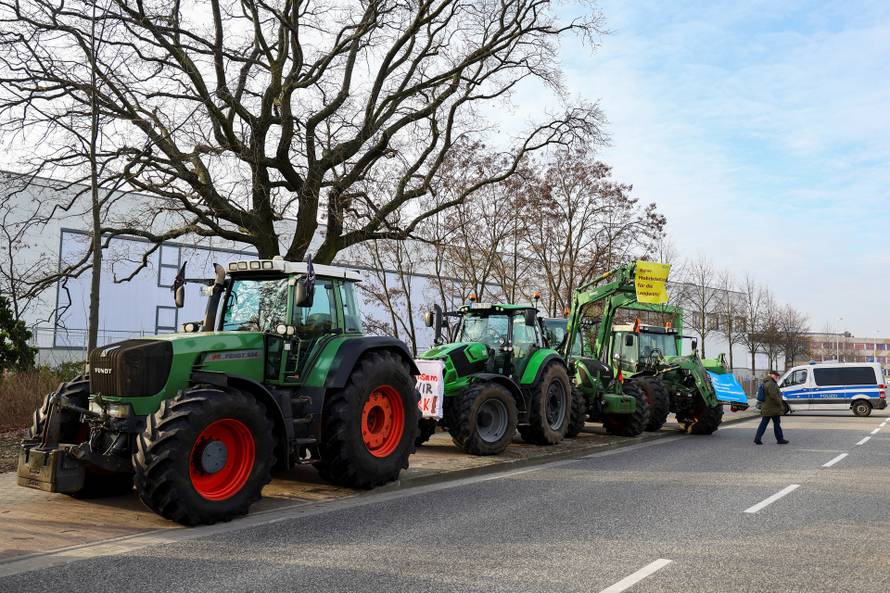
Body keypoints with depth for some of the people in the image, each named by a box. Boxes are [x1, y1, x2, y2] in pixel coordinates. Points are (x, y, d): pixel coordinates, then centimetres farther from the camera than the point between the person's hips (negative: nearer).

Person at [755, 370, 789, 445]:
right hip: (773, 408, -10)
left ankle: (757, 439, 1)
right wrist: (781, 405, -15)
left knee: (763, 423, 6)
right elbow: (774, 396, -23)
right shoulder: (771, 384, -17)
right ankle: (780, 439, 12)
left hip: (766, 409, 10)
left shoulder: (766, 383, 16)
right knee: (777, 424, 3)